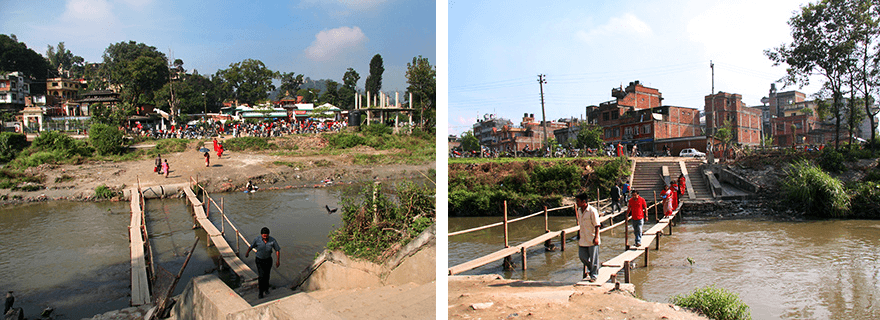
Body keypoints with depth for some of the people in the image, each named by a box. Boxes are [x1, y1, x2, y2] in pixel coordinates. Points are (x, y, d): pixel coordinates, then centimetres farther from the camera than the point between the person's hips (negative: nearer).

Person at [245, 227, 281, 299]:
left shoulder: (272, 240, -21)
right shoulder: (257, 240, -23)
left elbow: (277, 250, -10)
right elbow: (251, 246, -2)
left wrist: (278, 260, -17)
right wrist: (247, 253, 15)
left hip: (268, 260, 2)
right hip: (259, 260, -2)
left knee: (267, 275, 18)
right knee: (262, 276, -9)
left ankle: (266, 288, 43)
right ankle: (261, 292, 6)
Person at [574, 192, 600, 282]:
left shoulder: (592, 211, -17)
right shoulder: (579, 210, 5)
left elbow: (597, 226, -15)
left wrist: (596, 238, -18)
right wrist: (579, 233, 22)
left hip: (592, 239, -7)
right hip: (583, 239, 7)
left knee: (593, 259, 3)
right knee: (582, 256, 9)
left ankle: (594, 275, 17)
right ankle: (592, 269, 32)